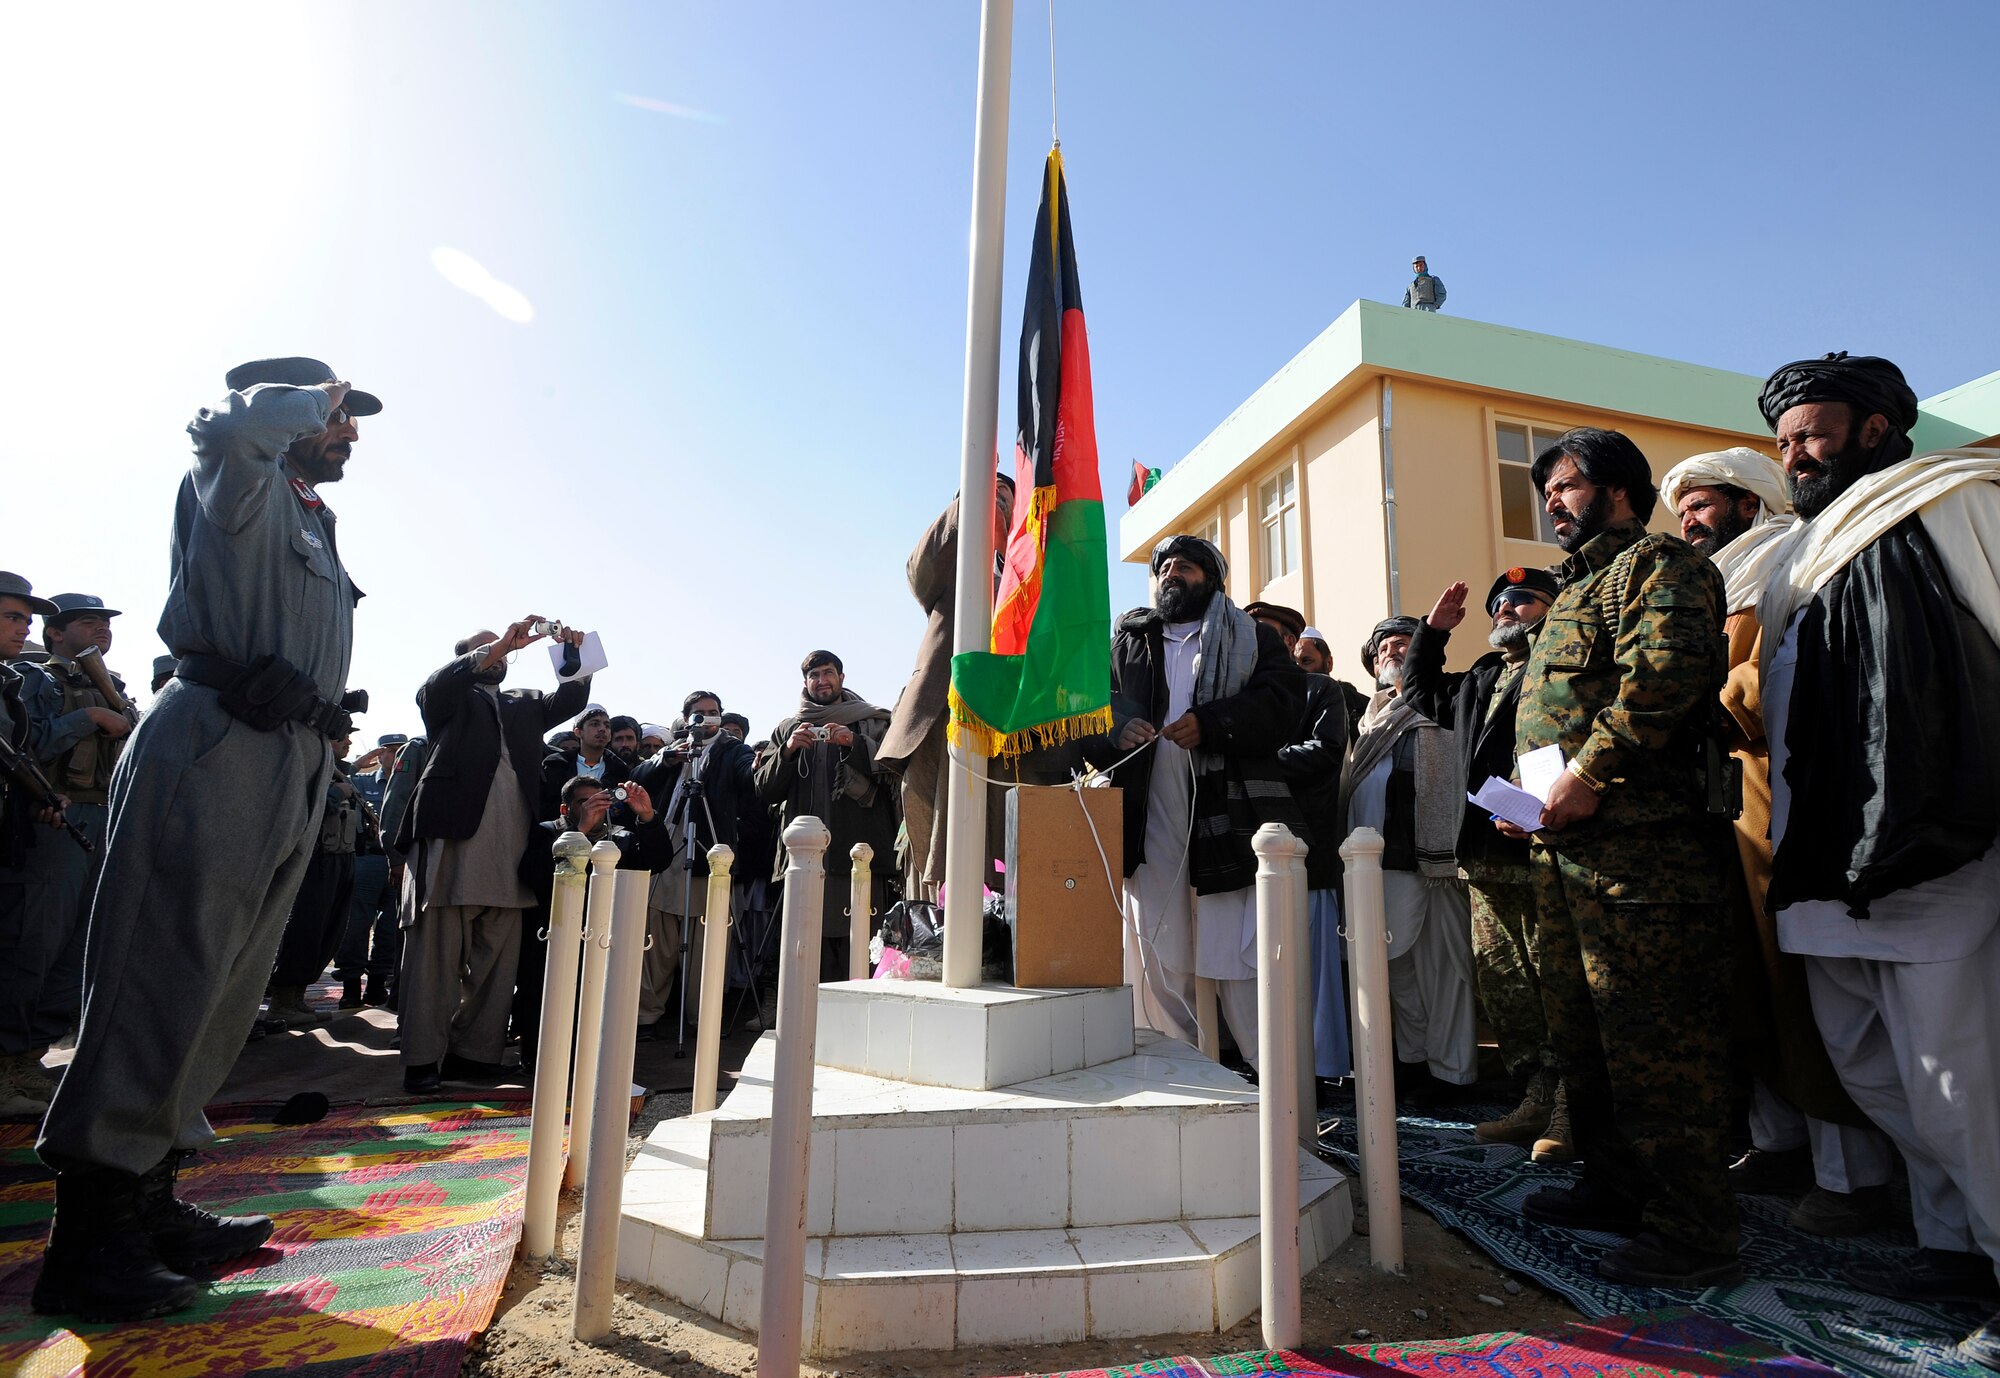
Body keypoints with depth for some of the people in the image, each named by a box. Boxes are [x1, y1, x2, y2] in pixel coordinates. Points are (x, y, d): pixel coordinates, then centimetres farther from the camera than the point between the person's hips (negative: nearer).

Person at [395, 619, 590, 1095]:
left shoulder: (525, 704, 24)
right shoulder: (451, 697, 12)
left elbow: (571, 698, 15)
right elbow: (432, 689, -9)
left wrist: (576, 657, -2)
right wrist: (499, 645, -16)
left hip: (509, 847, 4)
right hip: (453, 835, -4)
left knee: (495, 957, 4)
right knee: (437, 952, -3)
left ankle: (474, 1052, 11)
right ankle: (423, 1059, 2)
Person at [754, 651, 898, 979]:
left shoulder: (873, 722, 14)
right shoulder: (787, 729, 22)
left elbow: (894, 773, 2)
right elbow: (765, 790, 15)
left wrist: (855, 744, -10)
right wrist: (788, 751, -1)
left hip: (859, 855, -2)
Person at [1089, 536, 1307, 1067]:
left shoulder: (1251, 638, 15)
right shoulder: (1126, 642, 23)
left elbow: (1283, 701, -1)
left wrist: (1210, 724, -15)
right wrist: (1114, 728, -10)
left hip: (1228, 813, -2)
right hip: (1147, 818, 3)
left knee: (1242, 953, -6)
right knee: (1157, 955, 4)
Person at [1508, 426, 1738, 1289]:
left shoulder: (1657, 564, -3)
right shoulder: (1579, 587, 26)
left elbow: (1664, 672, -21)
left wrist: (1588, 774, -21)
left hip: (1636, 850, -10)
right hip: (1564, 849, 10)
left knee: (1653, 1038, -5)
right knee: (1580, 1029, 16)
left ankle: (1692, 1232, 7)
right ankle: (1616, 1188, 29)